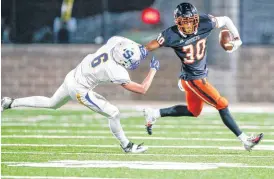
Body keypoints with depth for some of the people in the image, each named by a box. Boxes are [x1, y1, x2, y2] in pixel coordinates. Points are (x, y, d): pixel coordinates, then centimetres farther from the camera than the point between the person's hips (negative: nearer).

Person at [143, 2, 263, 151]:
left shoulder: (204, 23, -13)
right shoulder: (172, 35, -24)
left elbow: (225, 20, 1)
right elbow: (149, 47, -13)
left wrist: (237, 38, -3)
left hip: (201, 74, 7)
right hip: (192, 78, -7)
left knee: (193, 111, 22)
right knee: (222, 105, -7)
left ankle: (154, 114, 28)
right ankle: (245, 140, 0)